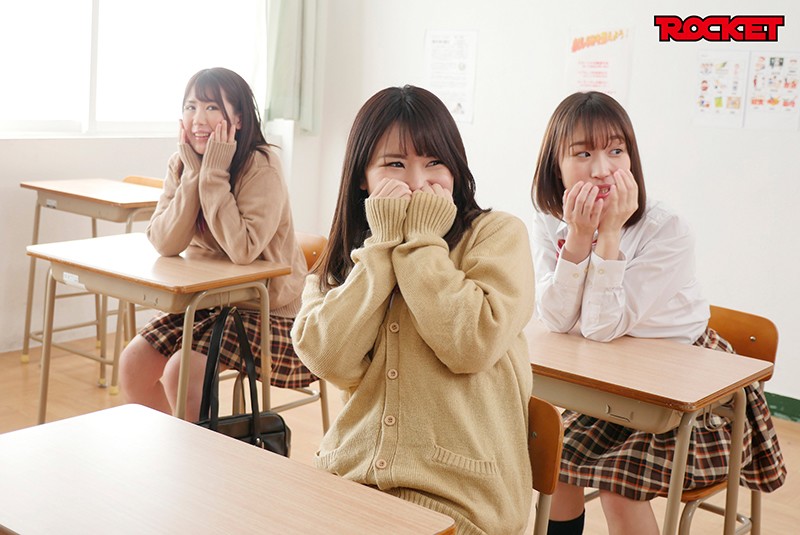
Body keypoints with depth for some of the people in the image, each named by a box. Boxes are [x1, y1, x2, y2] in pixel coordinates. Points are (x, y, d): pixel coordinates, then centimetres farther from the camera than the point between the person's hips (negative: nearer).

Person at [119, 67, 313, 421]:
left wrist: (214, 175, -26)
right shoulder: (180, 165, -1)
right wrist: (193, 173, -20)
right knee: (132, 365, -3)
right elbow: (164, 245, -13)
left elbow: (243, 250, -30)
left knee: (181, 372, -22)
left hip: (271, 313, -7)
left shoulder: (261, 168, -19)